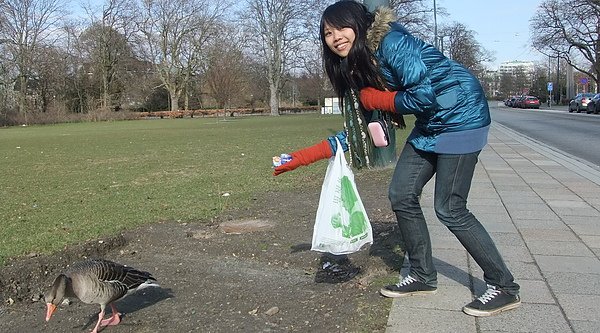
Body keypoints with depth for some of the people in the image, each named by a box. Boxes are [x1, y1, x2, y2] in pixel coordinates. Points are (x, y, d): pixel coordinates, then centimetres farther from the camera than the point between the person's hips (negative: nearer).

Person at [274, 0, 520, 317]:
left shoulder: (391, 43, -21)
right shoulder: (360, 67, 6)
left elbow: (424, 96, -28)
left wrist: (376, 99, -13)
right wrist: (305, 156, 2)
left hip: (462, 117, -9)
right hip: (430, 125, 9)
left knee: (449, 208, -8)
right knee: (402, 195, 6)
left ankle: (505, 288, 9)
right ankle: (423, 275, 22)